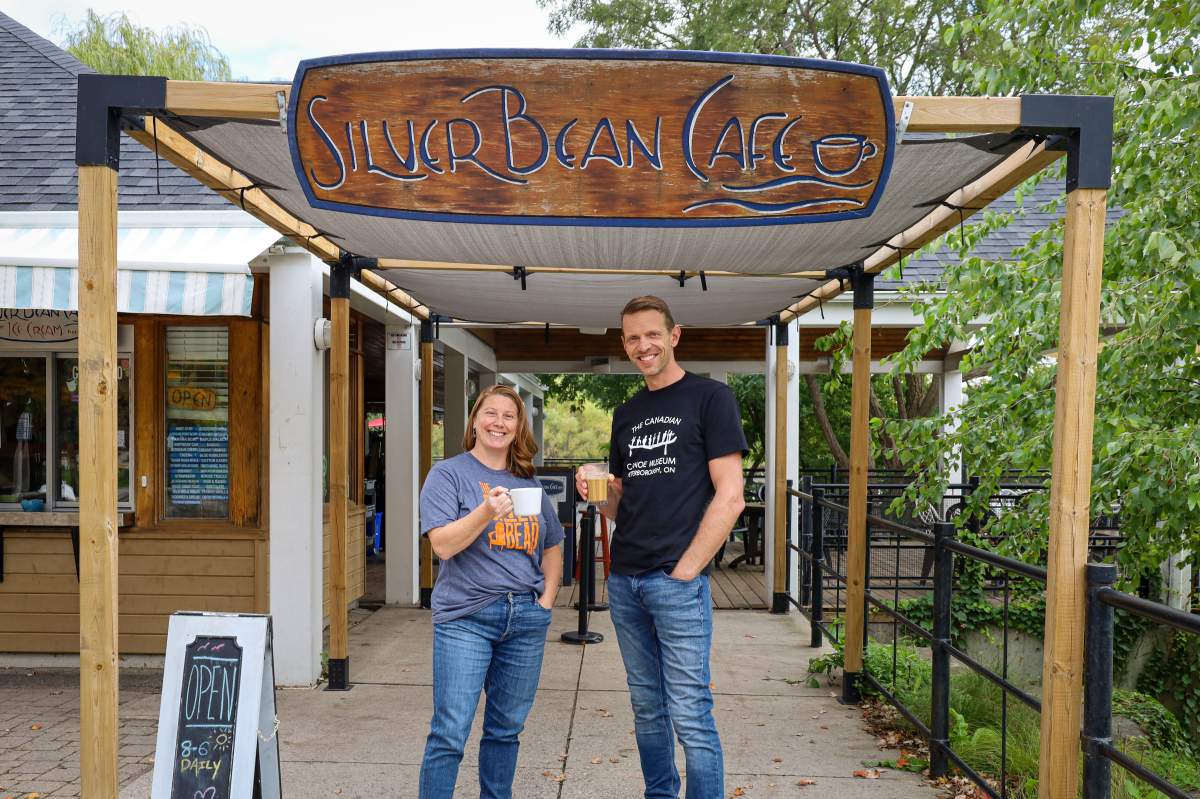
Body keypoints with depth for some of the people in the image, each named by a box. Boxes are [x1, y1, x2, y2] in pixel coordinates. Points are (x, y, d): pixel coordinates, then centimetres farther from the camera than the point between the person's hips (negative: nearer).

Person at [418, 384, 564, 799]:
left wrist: (547, 596, 8)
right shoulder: (448, 474, -1)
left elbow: (552, 547, 21)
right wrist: (486, 512, -26)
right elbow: (443, 544, -13)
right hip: (466, 618, -5)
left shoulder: (529, 483, 13)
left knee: (506, 729, 13)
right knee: (450, 733, -5)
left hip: (527, 619, 5)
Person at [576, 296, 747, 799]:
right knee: (647, 709, 15)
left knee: (689, 716, -3)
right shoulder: (627, 414, 15)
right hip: (624, 581, 6)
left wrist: (685, 569, -13)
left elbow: (730, 497, -10)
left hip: (678, 582, -6)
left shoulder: (709, 397, -4)